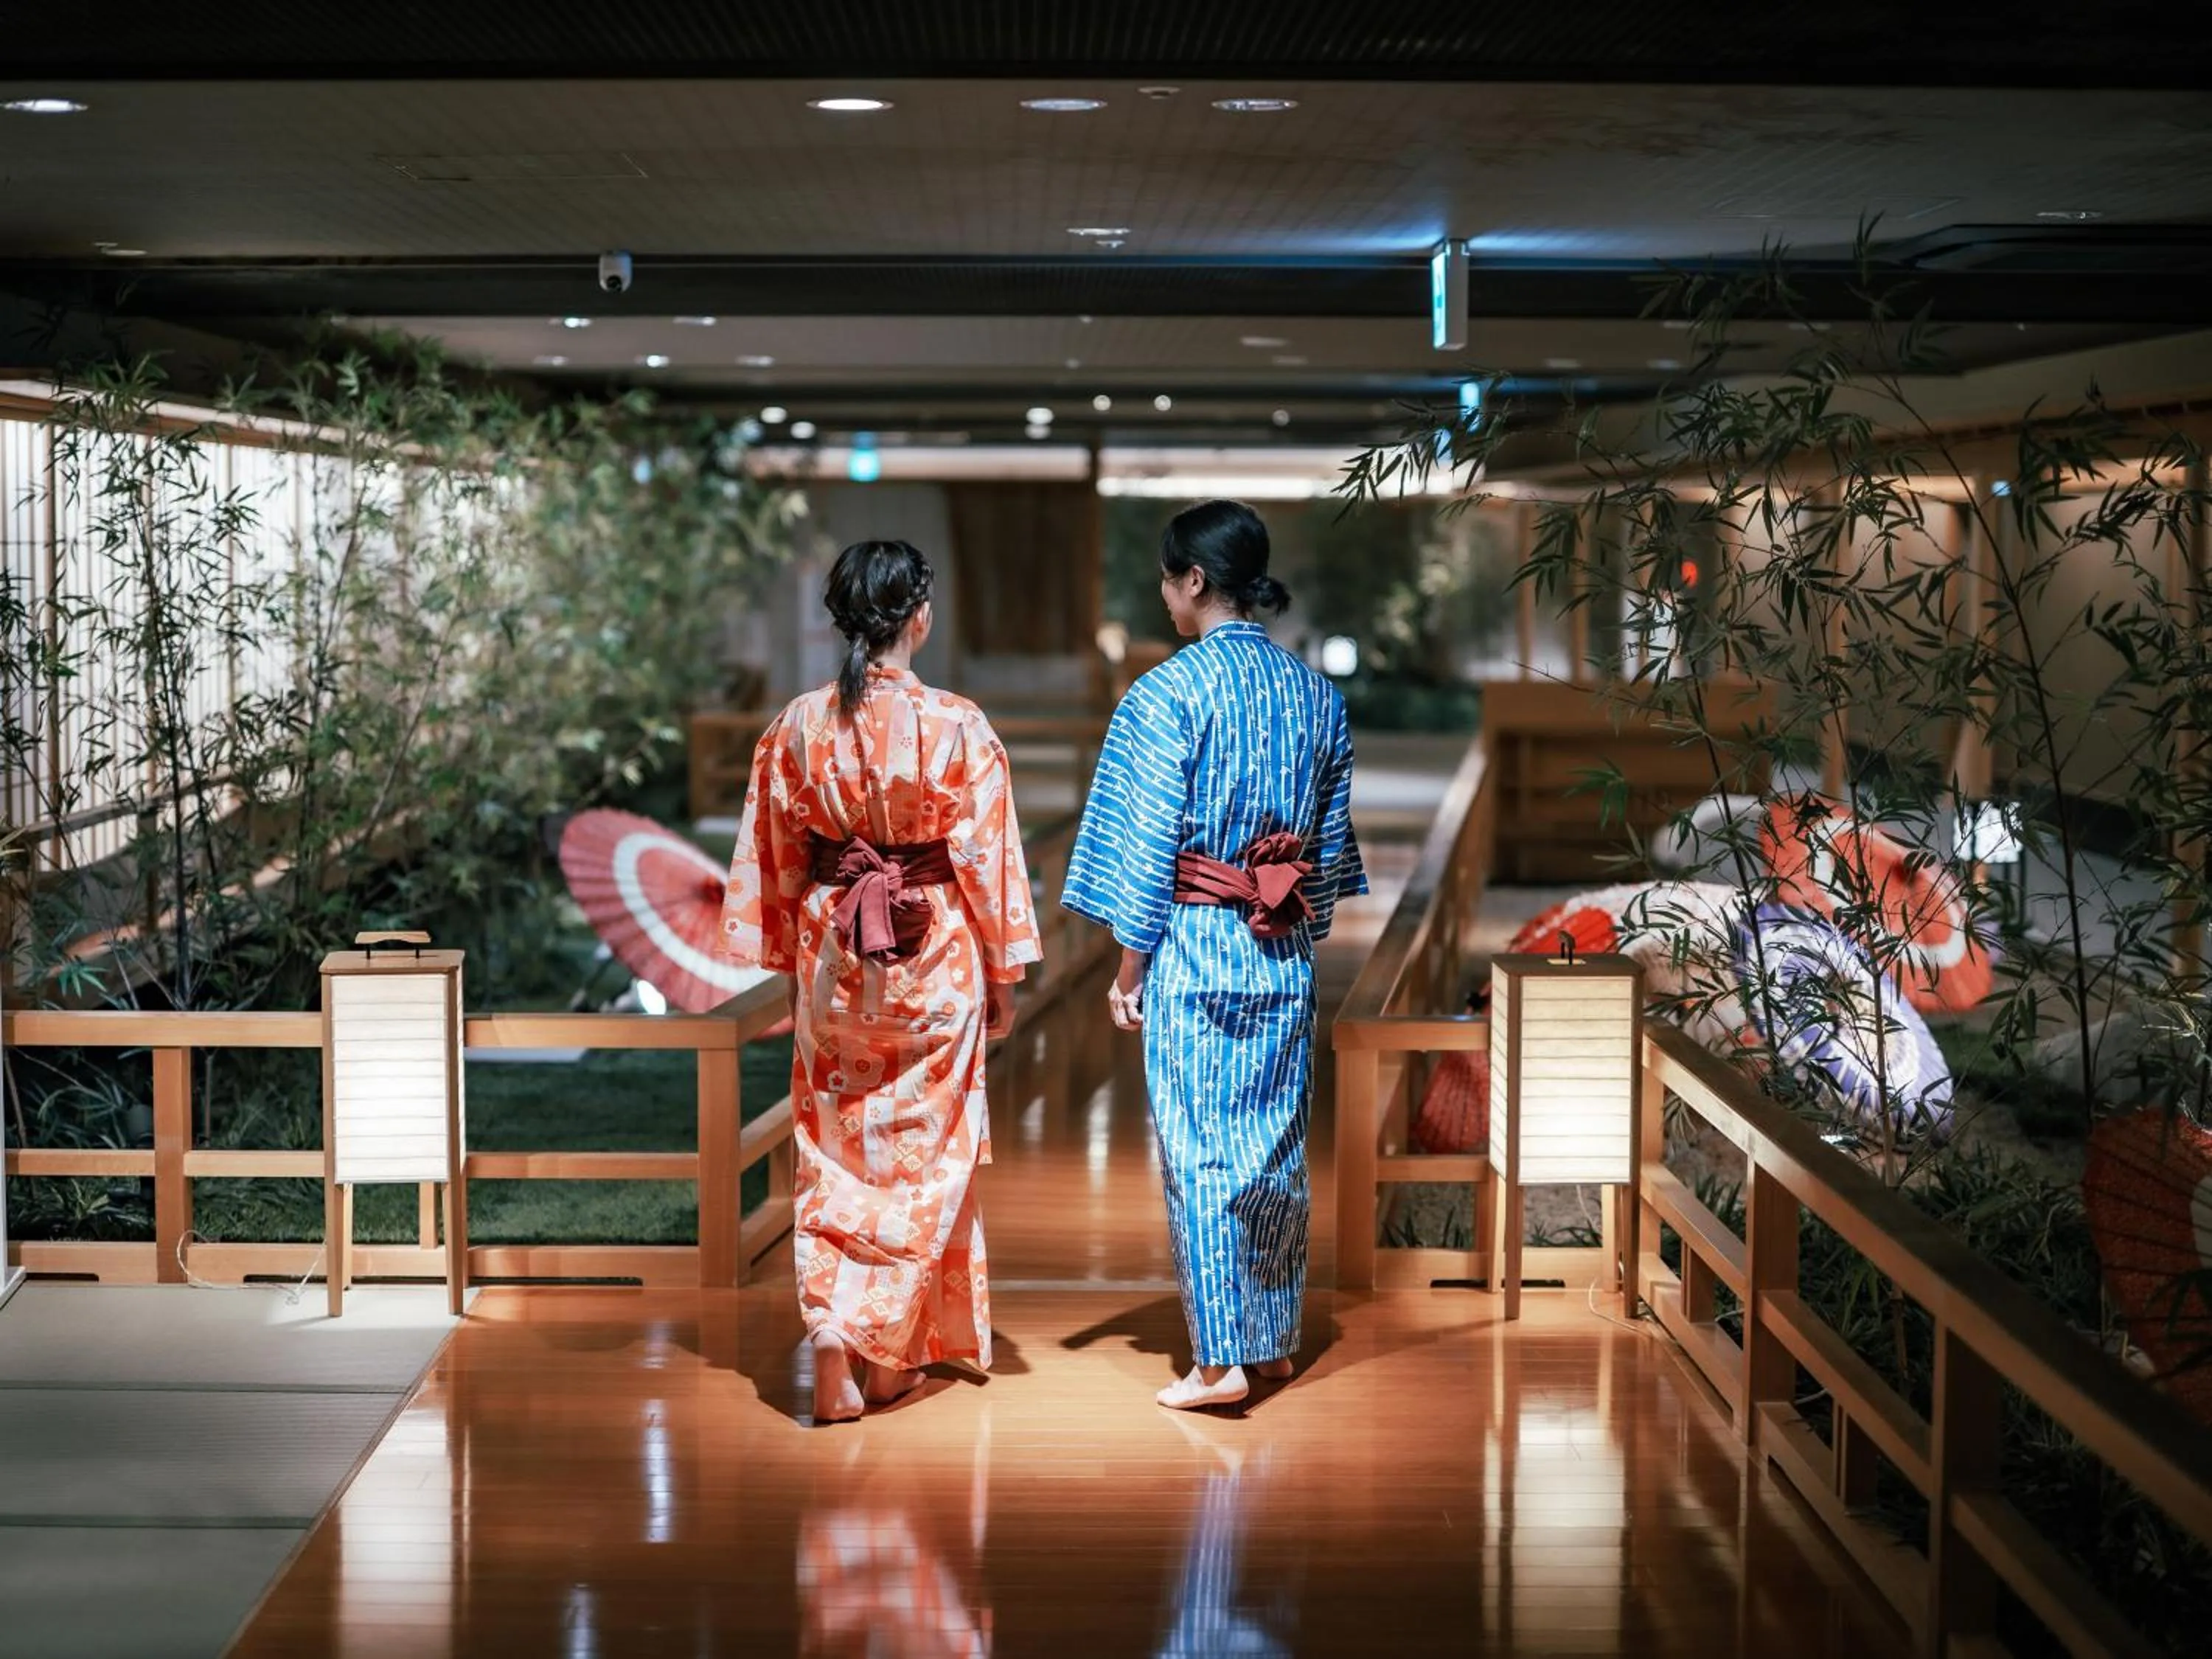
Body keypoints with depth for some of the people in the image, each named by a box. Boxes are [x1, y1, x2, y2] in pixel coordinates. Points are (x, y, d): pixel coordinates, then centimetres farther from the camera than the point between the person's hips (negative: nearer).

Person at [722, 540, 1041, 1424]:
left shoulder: (796, 728, -2)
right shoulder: (958, 728, -11)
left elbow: (775, 859, 4)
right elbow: (986, 858, -7)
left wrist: (791, 964, 15)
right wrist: (1002, 977, 3)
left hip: (831, 955, 3)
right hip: (932, 954, -2)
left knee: (832, 1158, 10)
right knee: (921, 1151, 10)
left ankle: (833, 1355, 2)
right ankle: (882, 1352, 10)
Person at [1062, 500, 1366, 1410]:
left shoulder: (1169, 692, -14)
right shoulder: (1315, 693, 5)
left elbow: (1148, 844, -13)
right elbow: (1330, 840, 11)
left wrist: (1128, 967, -5)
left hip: (1193, 946, -6)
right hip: (1286, 951, 6)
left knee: (1199, 1148, 0)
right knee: (1278, 1139, 14)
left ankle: (1220, 1359, 0)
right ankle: (1276, 1337, 24)